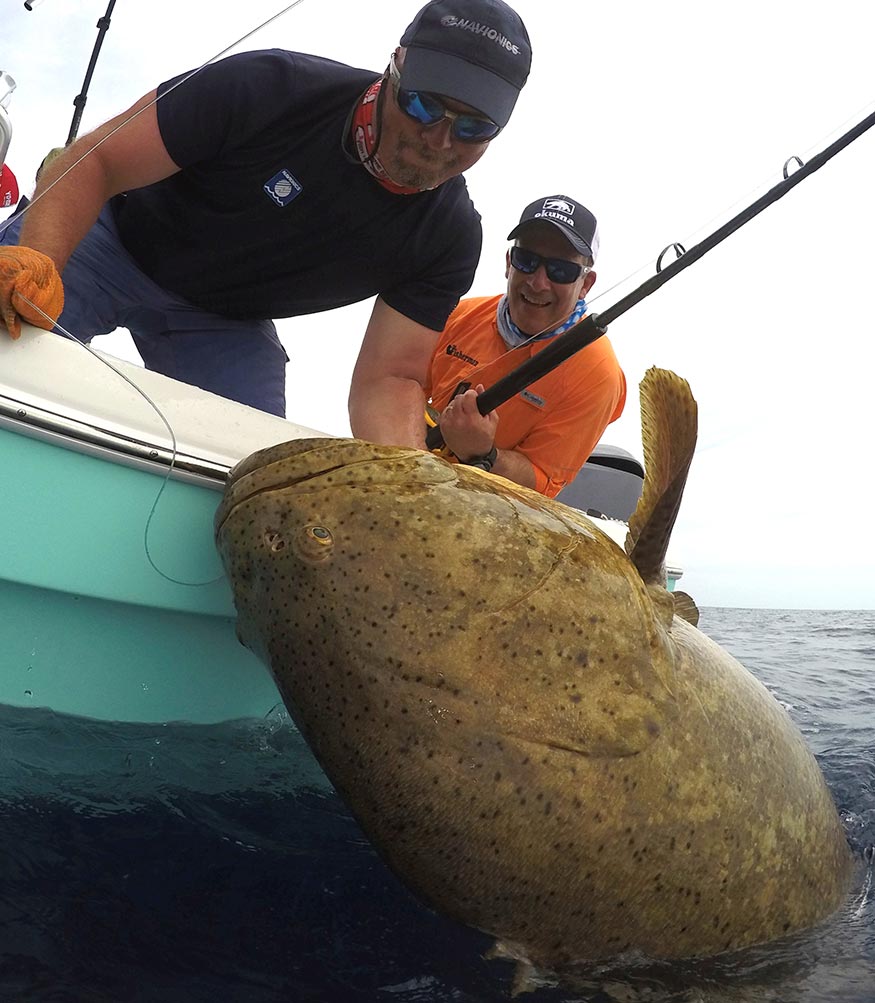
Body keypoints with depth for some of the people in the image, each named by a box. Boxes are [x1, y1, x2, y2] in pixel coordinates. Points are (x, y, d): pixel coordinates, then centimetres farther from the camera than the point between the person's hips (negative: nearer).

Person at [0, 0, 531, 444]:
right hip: (113, 241, -2)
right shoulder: (273, 87, -26)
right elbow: (97, 161, -23)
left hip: (227, 327, 3)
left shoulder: (452, 235, -16)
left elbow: (390, 377, -18)